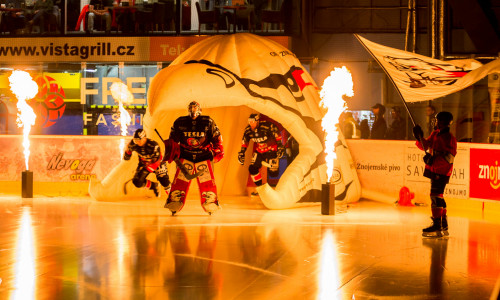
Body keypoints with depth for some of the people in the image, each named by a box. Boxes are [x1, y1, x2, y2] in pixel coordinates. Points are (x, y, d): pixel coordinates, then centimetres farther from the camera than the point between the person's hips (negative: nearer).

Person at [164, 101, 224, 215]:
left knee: (207, 180, -4)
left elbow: (216, 137, 3)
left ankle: (211, 206, 9)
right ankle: (174, 206, -2)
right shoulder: (180, 122, -3)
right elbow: (173, 139, 9)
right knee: (180, 179, -7)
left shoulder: (208, 122, -5)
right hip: (185, 155, 0)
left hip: (204, 155, 0)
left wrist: (218, 152, 3)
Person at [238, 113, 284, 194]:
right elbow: (245, 142, 7)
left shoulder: (268, 126, -26)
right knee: (252, 168, -4)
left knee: (273, 172, -14)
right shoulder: (248, 130, -9)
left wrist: (280, 147, -12)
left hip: (271, 150, -5)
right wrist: (242, 153, 7)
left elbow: (277, 135, -13)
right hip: (259, 151, 5)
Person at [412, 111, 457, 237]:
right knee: (437, 196, 13)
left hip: (442, 172, -9)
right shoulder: (435, 134, 13)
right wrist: (420, 138, 2)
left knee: (436, 195, -13)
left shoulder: (449, 138, -13)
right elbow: (425, 146, 18)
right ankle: (443, 226, 22)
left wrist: (434, 160, -26)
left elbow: (449, 157, -20)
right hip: (434, 170, 9)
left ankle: (437, 226, -13)